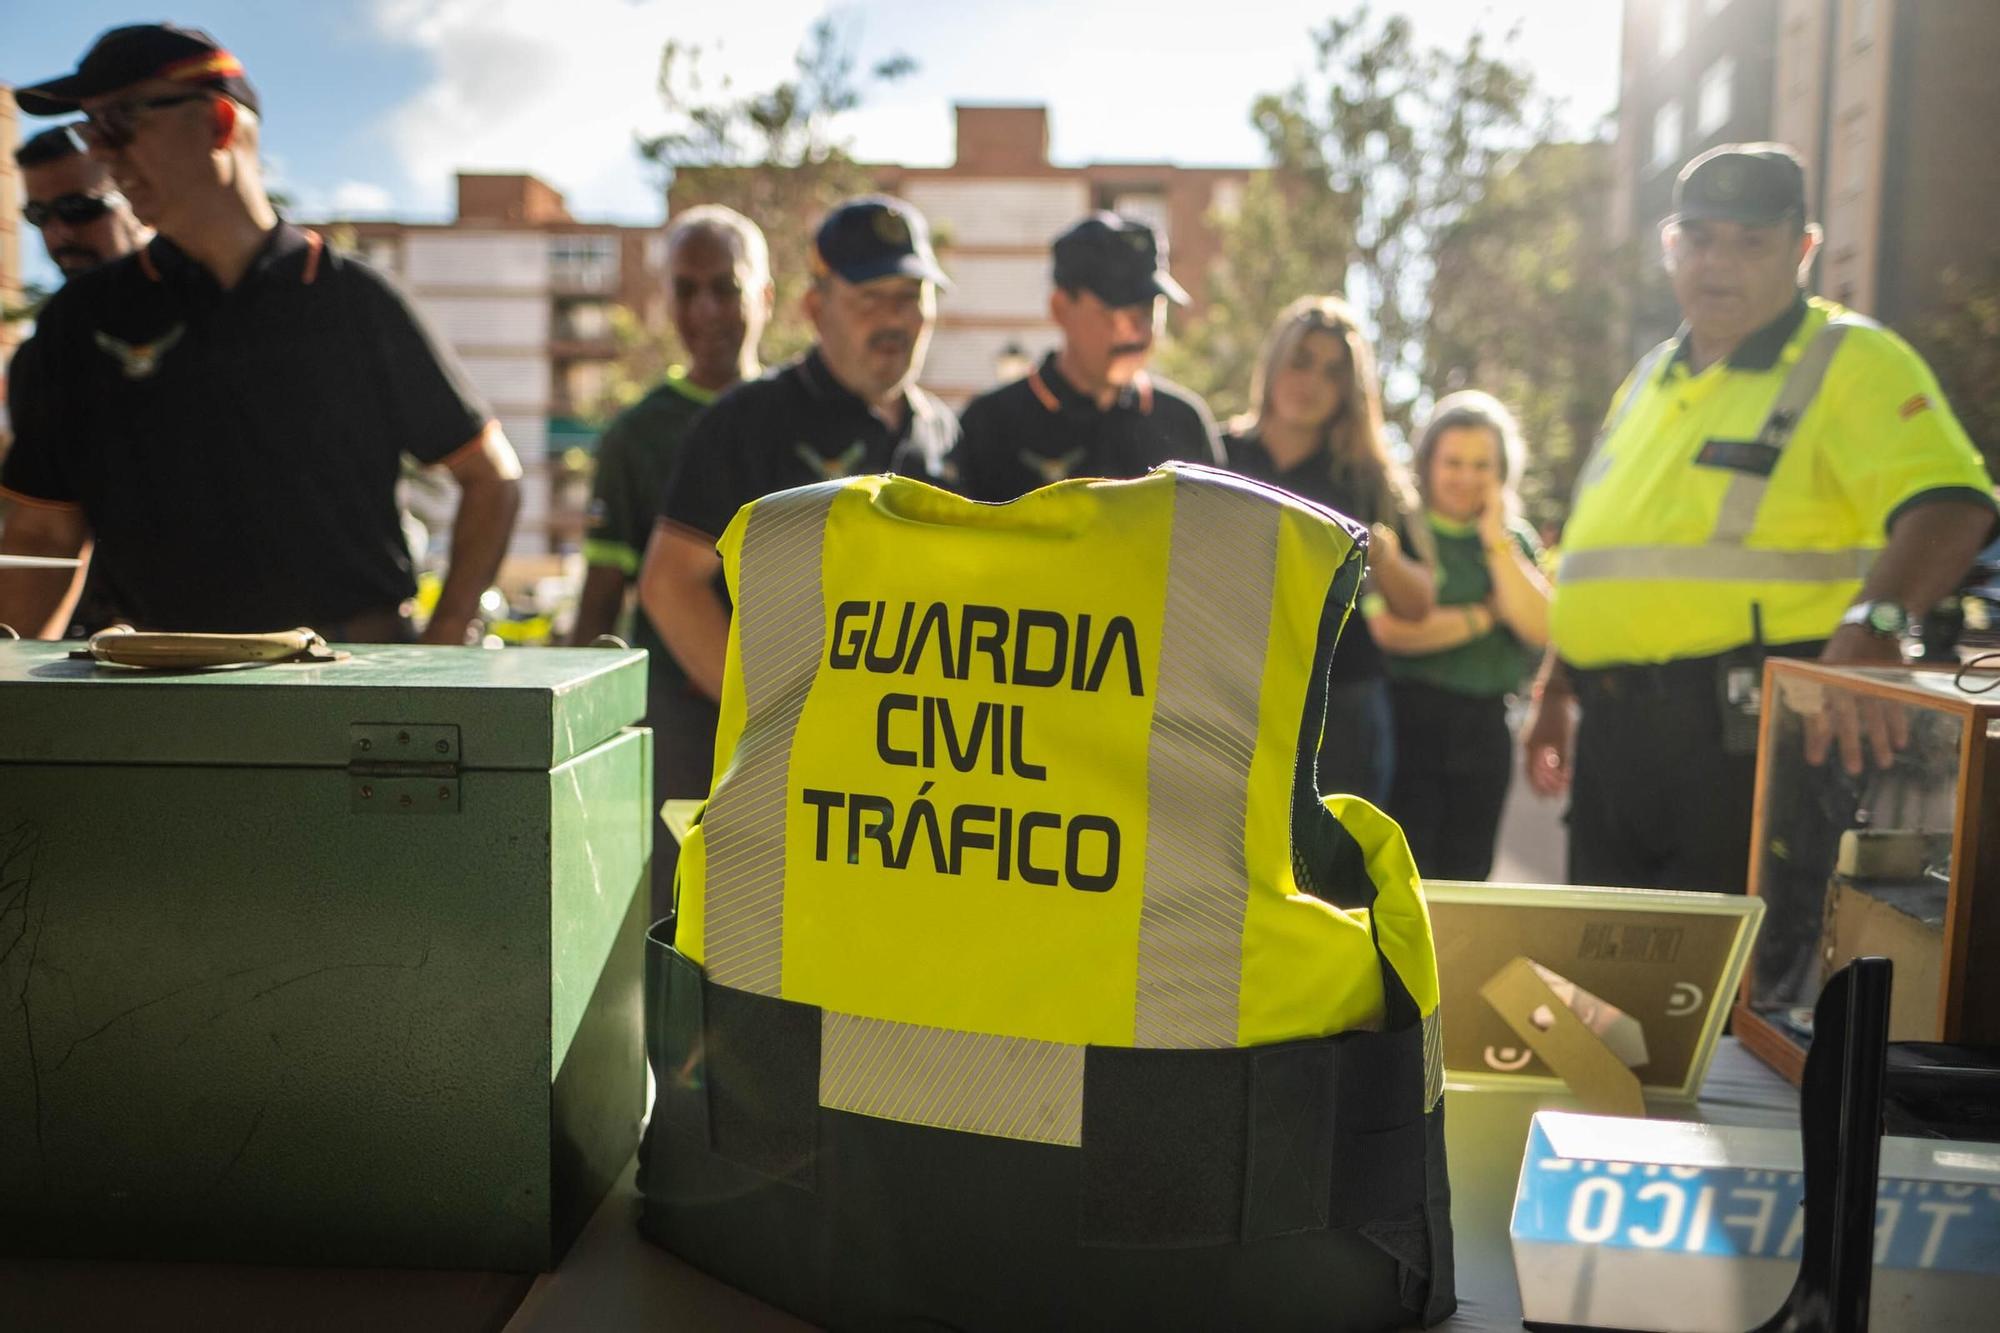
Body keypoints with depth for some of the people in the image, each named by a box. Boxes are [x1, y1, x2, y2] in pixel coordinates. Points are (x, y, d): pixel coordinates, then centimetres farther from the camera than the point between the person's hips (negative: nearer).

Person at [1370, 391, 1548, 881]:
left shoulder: (1516, 539, 12)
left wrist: (1497, 542, -6)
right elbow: (1391, 628, -16)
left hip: (1485, 726, 5)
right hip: (1410, 718, -4)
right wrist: (1484, 616, -5)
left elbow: (1540, 628, -3)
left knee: (1468, 875, 11)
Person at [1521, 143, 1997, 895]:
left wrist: (1874, 619, -37)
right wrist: (1554, 693, 23)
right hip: (1614, 726, 7)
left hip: (1750, 726, -7)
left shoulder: (1850, 361, -3)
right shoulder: (1650, 379, 20)